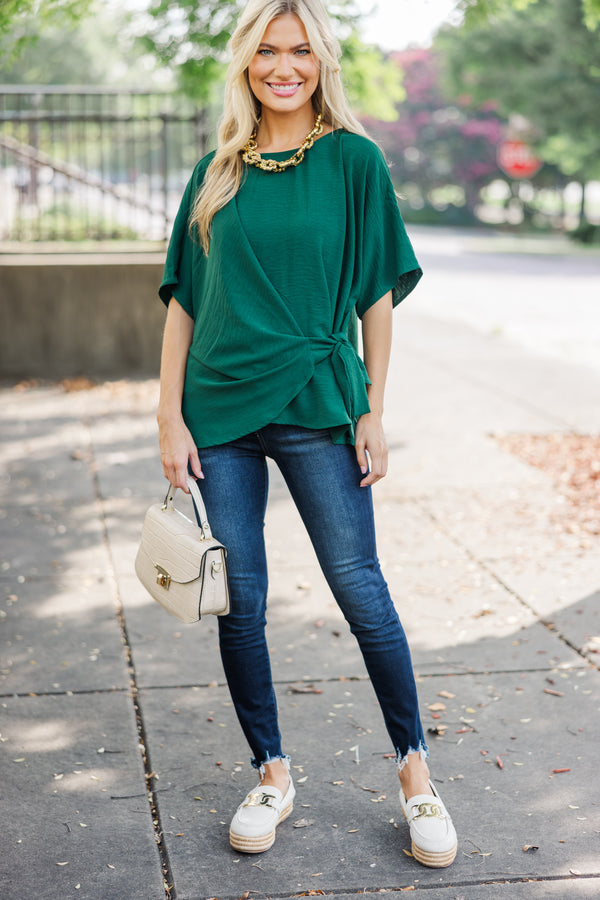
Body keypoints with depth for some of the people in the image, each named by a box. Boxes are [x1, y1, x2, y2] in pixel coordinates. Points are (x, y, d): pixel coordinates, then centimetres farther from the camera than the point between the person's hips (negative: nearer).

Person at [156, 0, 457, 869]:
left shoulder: (354, 160, 1)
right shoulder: (217, 172, 9)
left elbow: (378, 297, 1)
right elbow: (183, 300, 8)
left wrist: (372, 414, -4)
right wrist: (171, 417, 1)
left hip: (317, 406, -3)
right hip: (220, 409, 3)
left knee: (360, 588, 0)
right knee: (239, 602, 6)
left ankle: (415, 770, 17)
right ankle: (271, 775, 23)